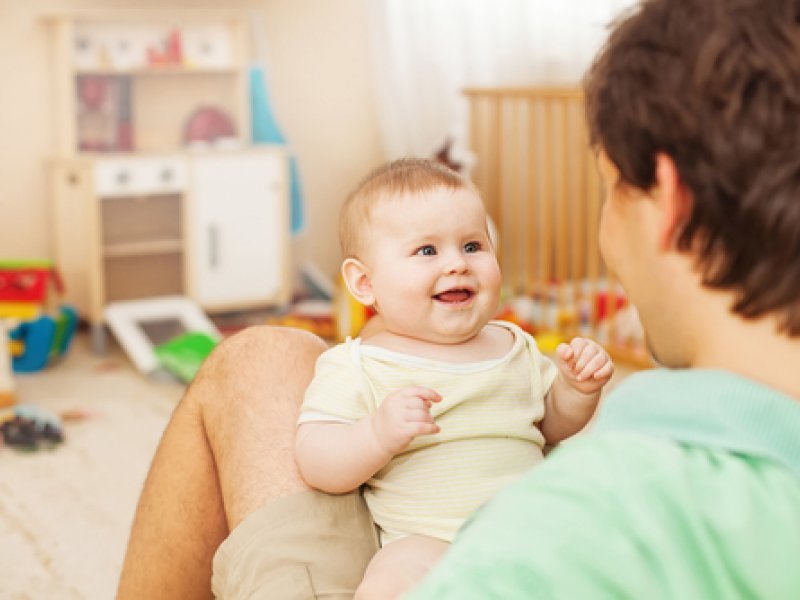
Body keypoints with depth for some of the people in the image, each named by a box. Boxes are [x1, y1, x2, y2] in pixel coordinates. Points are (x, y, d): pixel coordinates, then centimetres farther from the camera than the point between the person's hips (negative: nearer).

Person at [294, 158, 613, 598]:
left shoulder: (514, 346, 14)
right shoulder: (356, 366, -2)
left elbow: (553, 426, 25)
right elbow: (316, 461, -9)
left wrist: (578, 389, 4)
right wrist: (379, 434, -28)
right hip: (428, 542, -6)